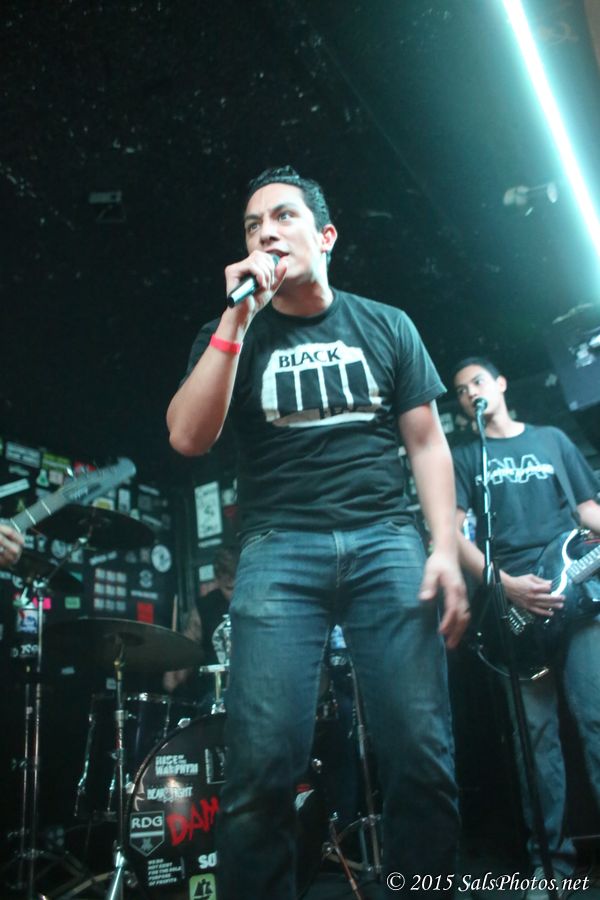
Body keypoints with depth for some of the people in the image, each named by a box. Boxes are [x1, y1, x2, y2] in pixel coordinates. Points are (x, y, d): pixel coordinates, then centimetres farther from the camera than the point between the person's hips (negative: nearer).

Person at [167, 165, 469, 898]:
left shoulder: (386, 327, 15)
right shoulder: (232, 334, 13)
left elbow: (426, 443, 11)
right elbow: (188, 438, -3)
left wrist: (446, 548, -2)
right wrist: (238, 319, -6)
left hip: (385, 542, 1)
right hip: (279, 548, 0)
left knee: (423, 762, -6)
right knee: (262, 770, -11)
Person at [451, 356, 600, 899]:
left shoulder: (552, 439, 18)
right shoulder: (464, 458, 12)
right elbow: (455, 533, 3)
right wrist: (506, 585, -11)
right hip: (514, 606, -1)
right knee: (538, 734, 1)